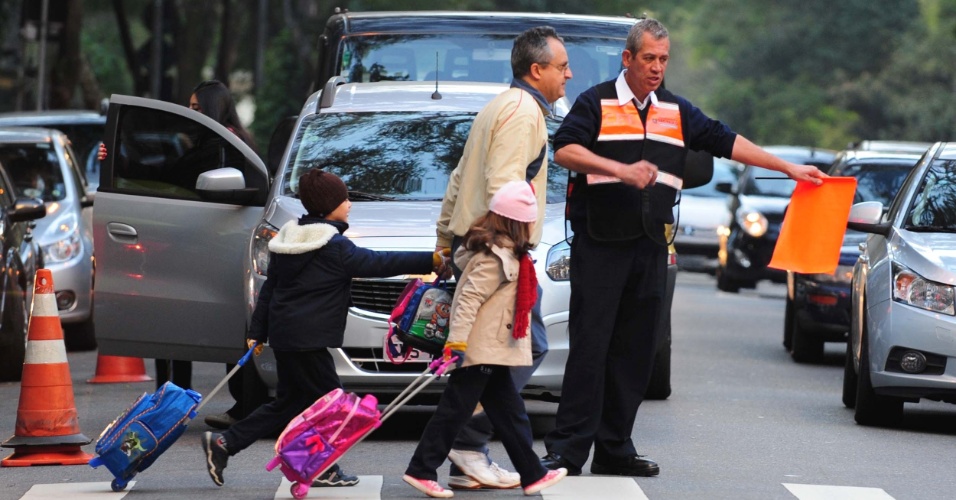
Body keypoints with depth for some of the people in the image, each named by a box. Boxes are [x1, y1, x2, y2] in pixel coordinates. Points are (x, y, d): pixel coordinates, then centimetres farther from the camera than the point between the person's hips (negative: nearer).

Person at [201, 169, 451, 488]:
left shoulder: (290, 239, 13)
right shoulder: (334, 247, -13)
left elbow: (269, 288, 16)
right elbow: (379, 263, -13)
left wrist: (257, 332, 19)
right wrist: (430, 261, -9)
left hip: (283, 333, 9)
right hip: (307, 338, -9)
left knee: (289, 401, 15)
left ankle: (223, 443, 12)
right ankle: (324, 470, 6)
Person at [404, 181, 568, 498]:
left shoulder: (501, 252, 13)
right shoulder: (498, 258, -17)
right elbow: (469, 299, -23)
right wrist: (457, 340, -26)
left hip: (492, 352, 10)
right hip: (481, 350, -10)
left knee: (511, 413, 12)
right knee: (455, 409, -5)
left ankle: (533, 474, 16)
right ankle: (421, 470, 0)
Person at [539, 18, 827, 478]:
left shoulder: (677, 112, 17)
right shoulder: (597, 103, 1)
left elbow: (726, 142, 18)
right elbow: (565, 150, -12)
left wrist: (789, 169, 14)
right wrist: (621, 170, -24)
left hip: (650, 247, 6)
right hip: (600, 244, -6)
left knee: (635, 350, 5)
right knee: (589, 346, -10)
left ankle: (615, 449, 11)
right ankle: (567, 450, -10)